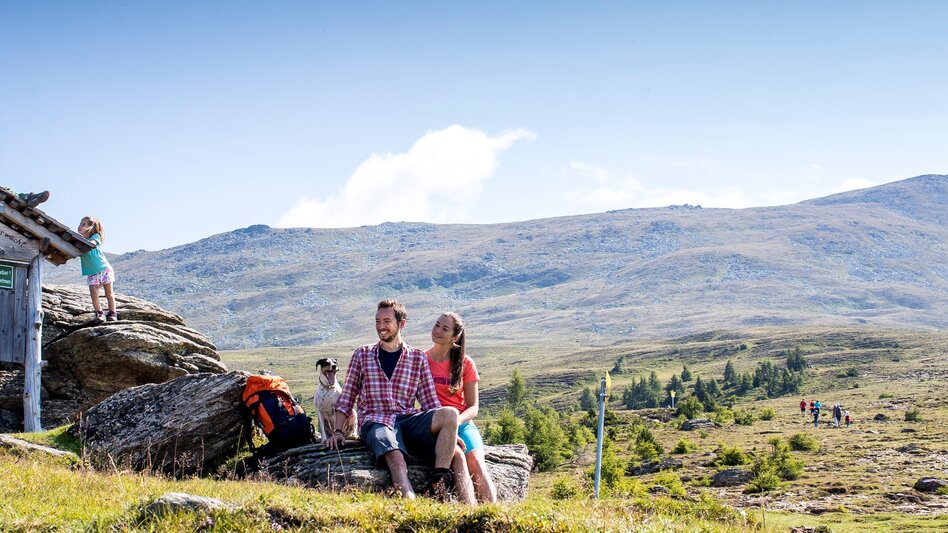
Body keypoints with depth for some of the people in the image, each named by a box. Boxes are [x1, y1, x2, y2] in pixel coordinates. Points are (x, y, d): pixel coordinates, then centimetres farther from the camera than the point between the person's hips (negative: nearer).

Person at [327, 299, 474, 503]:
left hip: (408, 421, 2)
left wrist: (449, 432, 1)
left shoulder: (418, 357, 15)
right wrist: (337, 431, 1)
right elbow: (347, 397, 14)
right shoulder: (362, 355, 14)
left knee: (450, 414, -28)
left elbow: (430, 401, 14)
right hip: (376, 422, -2)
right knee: (395, 456, -36)